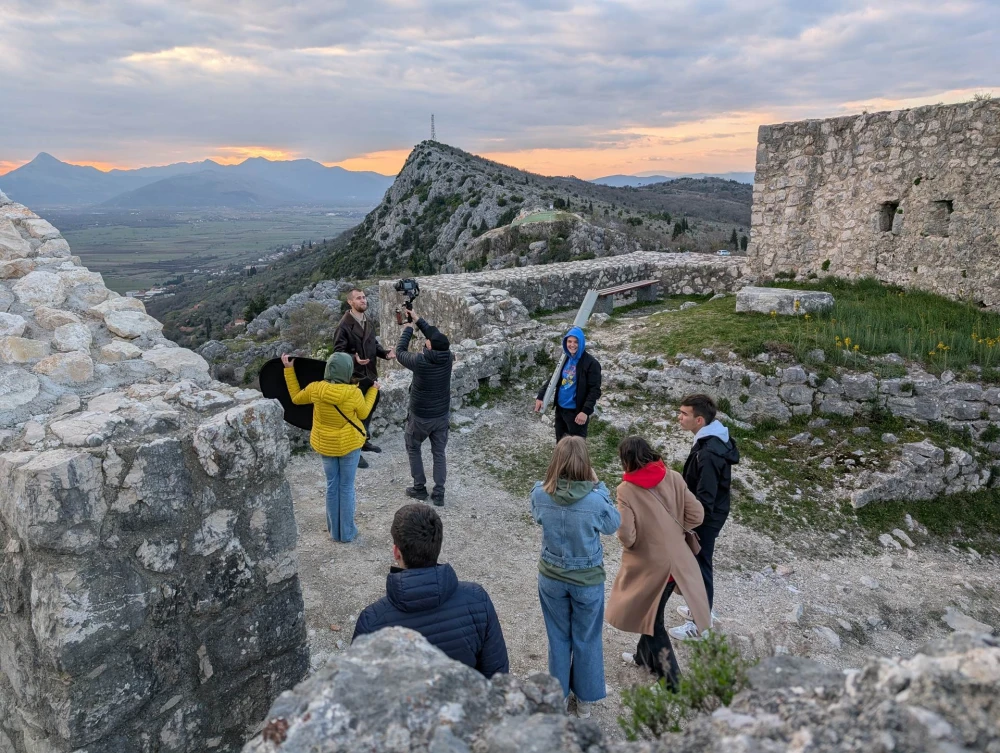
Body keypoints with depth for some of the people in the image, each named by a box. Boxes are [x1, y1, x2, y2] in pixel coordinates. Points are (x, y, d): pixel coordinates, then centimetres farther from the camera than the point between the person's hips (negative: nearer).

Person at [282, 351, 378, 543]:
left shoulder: (315, 389, -16)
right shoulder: (354, 393, -22)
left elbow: (296, 398, 5)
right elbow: (363, 414, -3)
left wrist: (289, 370, 9)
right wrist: (373, 390, 10)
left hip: (325, 445, 3)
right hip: (350, 444, -2)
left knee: (332, 486, 16)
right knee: (347, 487, 10)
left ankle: (335, 531, 25)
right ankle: (347, 532, 19)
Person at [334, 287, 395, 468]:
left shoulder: (368, 323, 9)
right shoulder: (344, 325, -18)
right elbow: (338, 351, -18)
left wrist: (385, 353, -3)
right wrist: (354, 358, -34)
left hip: (369, 374, 9)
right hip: (355, 376, -9)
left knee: (370, 408, 20)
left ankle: (364, 441, 39)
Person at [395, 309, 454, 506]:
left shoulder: (420, 361, -26)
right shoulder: (448, 358, -14)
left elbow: (400, 352, -7)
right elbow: (438, 337, 5)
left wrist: (408, 327, 4)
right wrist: (418, 320, 10)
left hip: (420, 417, -3)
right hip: (442, 416, 4)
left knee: (413, 448, 20)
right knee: (439, 453, 14)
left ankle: (419, 488, 23)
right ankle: (438, 494, 15)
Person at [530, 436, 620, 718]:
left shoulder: (540, 493, -19)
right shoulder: (595, 499, -27)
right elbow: (613, 525, -6)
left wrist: (551, 482, 0)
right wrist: (598, 485, -7)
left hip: (551, 578, 2)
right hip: (588, 580, -2)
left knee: (558, 637, 23)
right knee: (587, 639, 21)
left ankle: (560, 695, 40)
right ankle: (585, 698, 38)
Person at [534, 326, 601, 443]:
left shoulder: (591, 363, -14)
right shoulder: (564, 359, 7)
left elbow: (595, 390, -17)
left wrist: (585, 411, -25)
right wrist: (540, 397, 3)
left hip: (576, 411, -7)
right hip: (560, 409, 7)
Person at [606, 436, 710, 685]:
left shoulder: (626, 489, -20)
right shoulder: (673, 477, -9)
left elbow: (626, 535, -21)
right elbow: (696, 515, -6)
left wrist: (631, 545, 1)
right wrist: (673, 529, 8)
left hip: (648, 564, -5)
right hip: (676, 561, 5)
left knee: (651, 618, 16)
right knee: (651, 610, 27)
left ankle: (673, 681, 18)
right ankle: (645, 656, 46)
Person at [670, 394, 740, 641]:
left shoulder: (709, 453, -32)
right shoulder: (715, 438, 0)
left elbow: (705, 497, -28)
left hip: (705, 518, -9)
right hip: (710, 513, 9)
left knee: (700, 565, 6)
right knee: (699, 562, 24)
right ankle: (704, 607, 42)